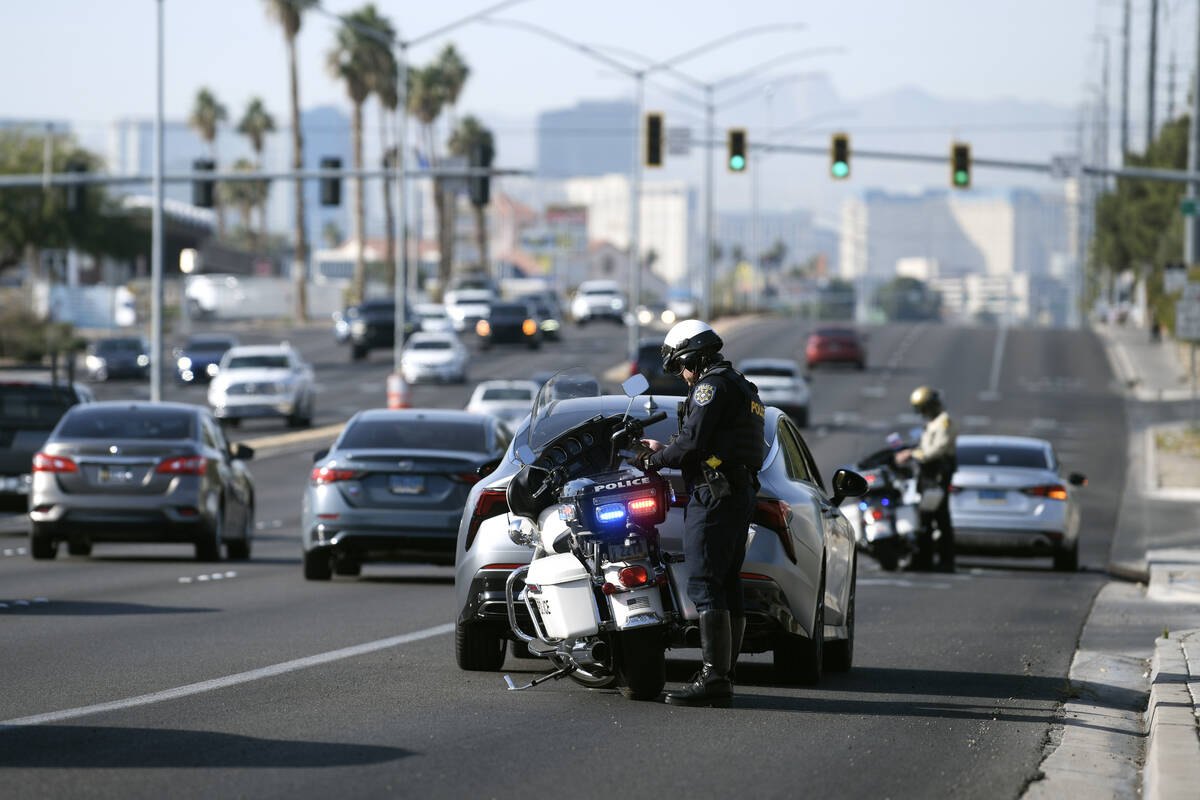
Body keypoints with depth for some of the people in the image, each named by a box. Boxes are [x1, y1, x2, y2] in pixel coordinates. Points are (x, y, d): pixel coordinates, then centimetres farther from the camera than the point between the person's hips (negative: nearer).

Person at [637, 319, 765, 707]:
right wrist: (664, 449, 27)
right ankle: (721, 678, 8)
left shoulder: (712, 385, -8)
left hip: (714, 496, -10)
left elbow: (692, 443, -16)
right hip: (741, 495, 10)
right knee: (728, 587, 8)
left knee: (705, 585, -13)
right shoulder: (742, 388, 23)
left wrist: (656, 459, 0)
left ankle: (714, 678, -20)